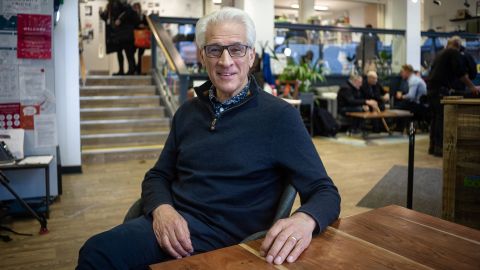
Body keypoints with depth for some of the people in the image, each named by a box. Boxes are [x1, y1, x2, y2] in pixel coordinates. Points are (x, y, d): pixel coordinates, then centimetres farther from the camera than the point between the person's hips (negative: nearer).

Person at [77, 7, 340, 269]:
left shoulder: (279, 115, -7)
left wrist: (305, 219, -31)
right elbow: (158, 175, 15)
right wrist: (161, 208, -8)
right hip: (172, 225, 5)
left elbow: (324, 191, -7)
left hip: (227, 242, -4)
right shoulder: (188, 111, 10)